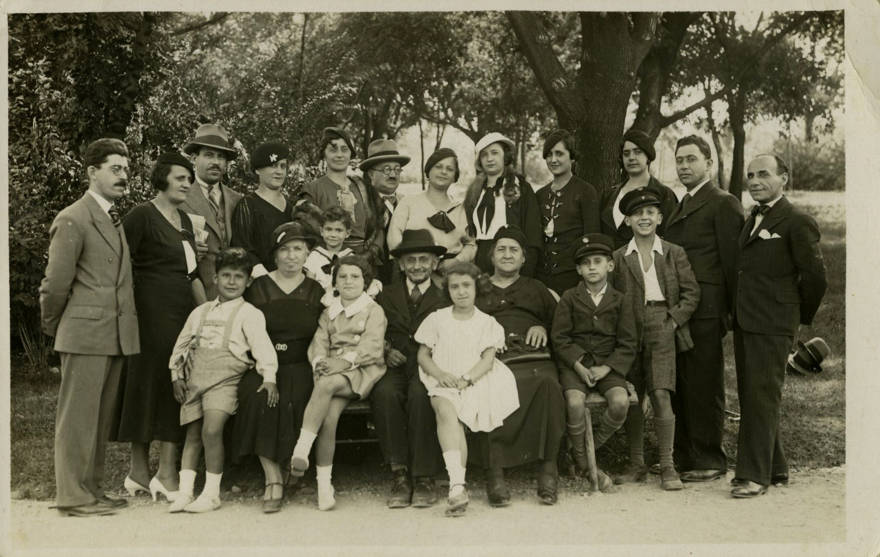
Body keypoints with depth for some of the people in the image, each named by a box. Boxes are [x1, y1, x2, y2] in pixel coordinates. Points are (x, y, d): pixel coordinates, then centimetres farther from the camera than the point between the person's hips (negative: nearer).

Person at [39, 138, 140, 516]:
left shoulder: (116, 219, 17)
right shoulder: (73, 220, -9)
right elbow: (55, 284, -9)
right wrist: (52, 327, 2)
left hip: (117, 336, 8)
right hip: (86, 334, -8)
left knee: (102, 417, 14)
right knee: (78, 417, 0)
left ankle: (92, 489, 24)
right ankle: (72, 496, 8)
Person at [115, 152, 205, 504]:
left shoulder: (184, 219, 17)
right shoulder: (141, 216, -7)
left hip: (183, 311, 8)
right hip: (153, 312, -8)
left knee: (176, 386, 6)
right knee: (150, 384, -4)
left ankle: (139, 474, 13)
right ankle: (165, 475, 3)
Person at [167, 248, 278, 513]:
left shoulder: (249, 314, 2)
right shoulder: (200, 312, 18)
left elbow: (262, 346, -10)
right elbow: (181, 345, 22)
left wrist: (269, 377, -22)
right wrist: (176, 374, 13)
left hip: (225, 380, -5)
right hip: (195, 379, 5)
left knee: (212, 430, -20)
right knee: (193, 434, 4)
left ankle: (211, 493, -10)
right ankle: (184, 492, 8)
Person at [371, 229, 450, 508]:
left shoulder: (445, 300, 15)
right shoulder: (386, 297, 22)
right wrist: (386, 350, -5)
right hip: (395, 368, 2)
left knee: (420, 393, -36)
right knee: (385, 392, -33)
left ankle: (424, 477, -28)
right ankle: (399, 473, -25)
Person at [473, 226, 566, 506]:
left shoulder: (535, 288, 31)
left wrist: (544, 328, 4)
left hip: (535, 359, 1)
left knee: (548, 384, -35)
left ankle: (548, 467, -28)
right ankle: (495, 473, -32)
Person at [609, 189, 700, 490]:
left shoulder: (674, 253, 6)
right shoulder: (618, 258, 8)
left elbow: (691, 292, 6)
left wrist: (674, 320, -5)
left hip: (662, 332, -1)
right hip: (629, 334, 2)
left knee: (661, 396, -10)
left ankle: (667, 466, -2)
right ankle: (636, 464, 16)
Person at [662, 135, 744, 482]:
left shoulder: (723, 204, -6)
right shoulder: (680, 206, 20)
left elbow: (731, 261, -9)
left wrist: (732, 310, -9)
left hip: (705, 310, -8)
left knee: (704, 386, -1)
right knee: (680, 386, 12)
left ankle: (709, 461, 9)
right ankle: (684, 457, 22)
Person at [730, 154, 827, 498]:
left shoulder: (798, 222, -7)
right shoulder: (751, 220, 18)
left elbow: (815, 275, -7)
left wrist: (801, 315, 2)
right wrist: (734, 314, 14)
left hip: (772, 326, -8)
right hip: (744, 323, 8)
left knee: (762, 398, -8)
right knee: (750, 398, 11)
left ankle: (754, 475, -4)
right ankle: (775, 469, 23)